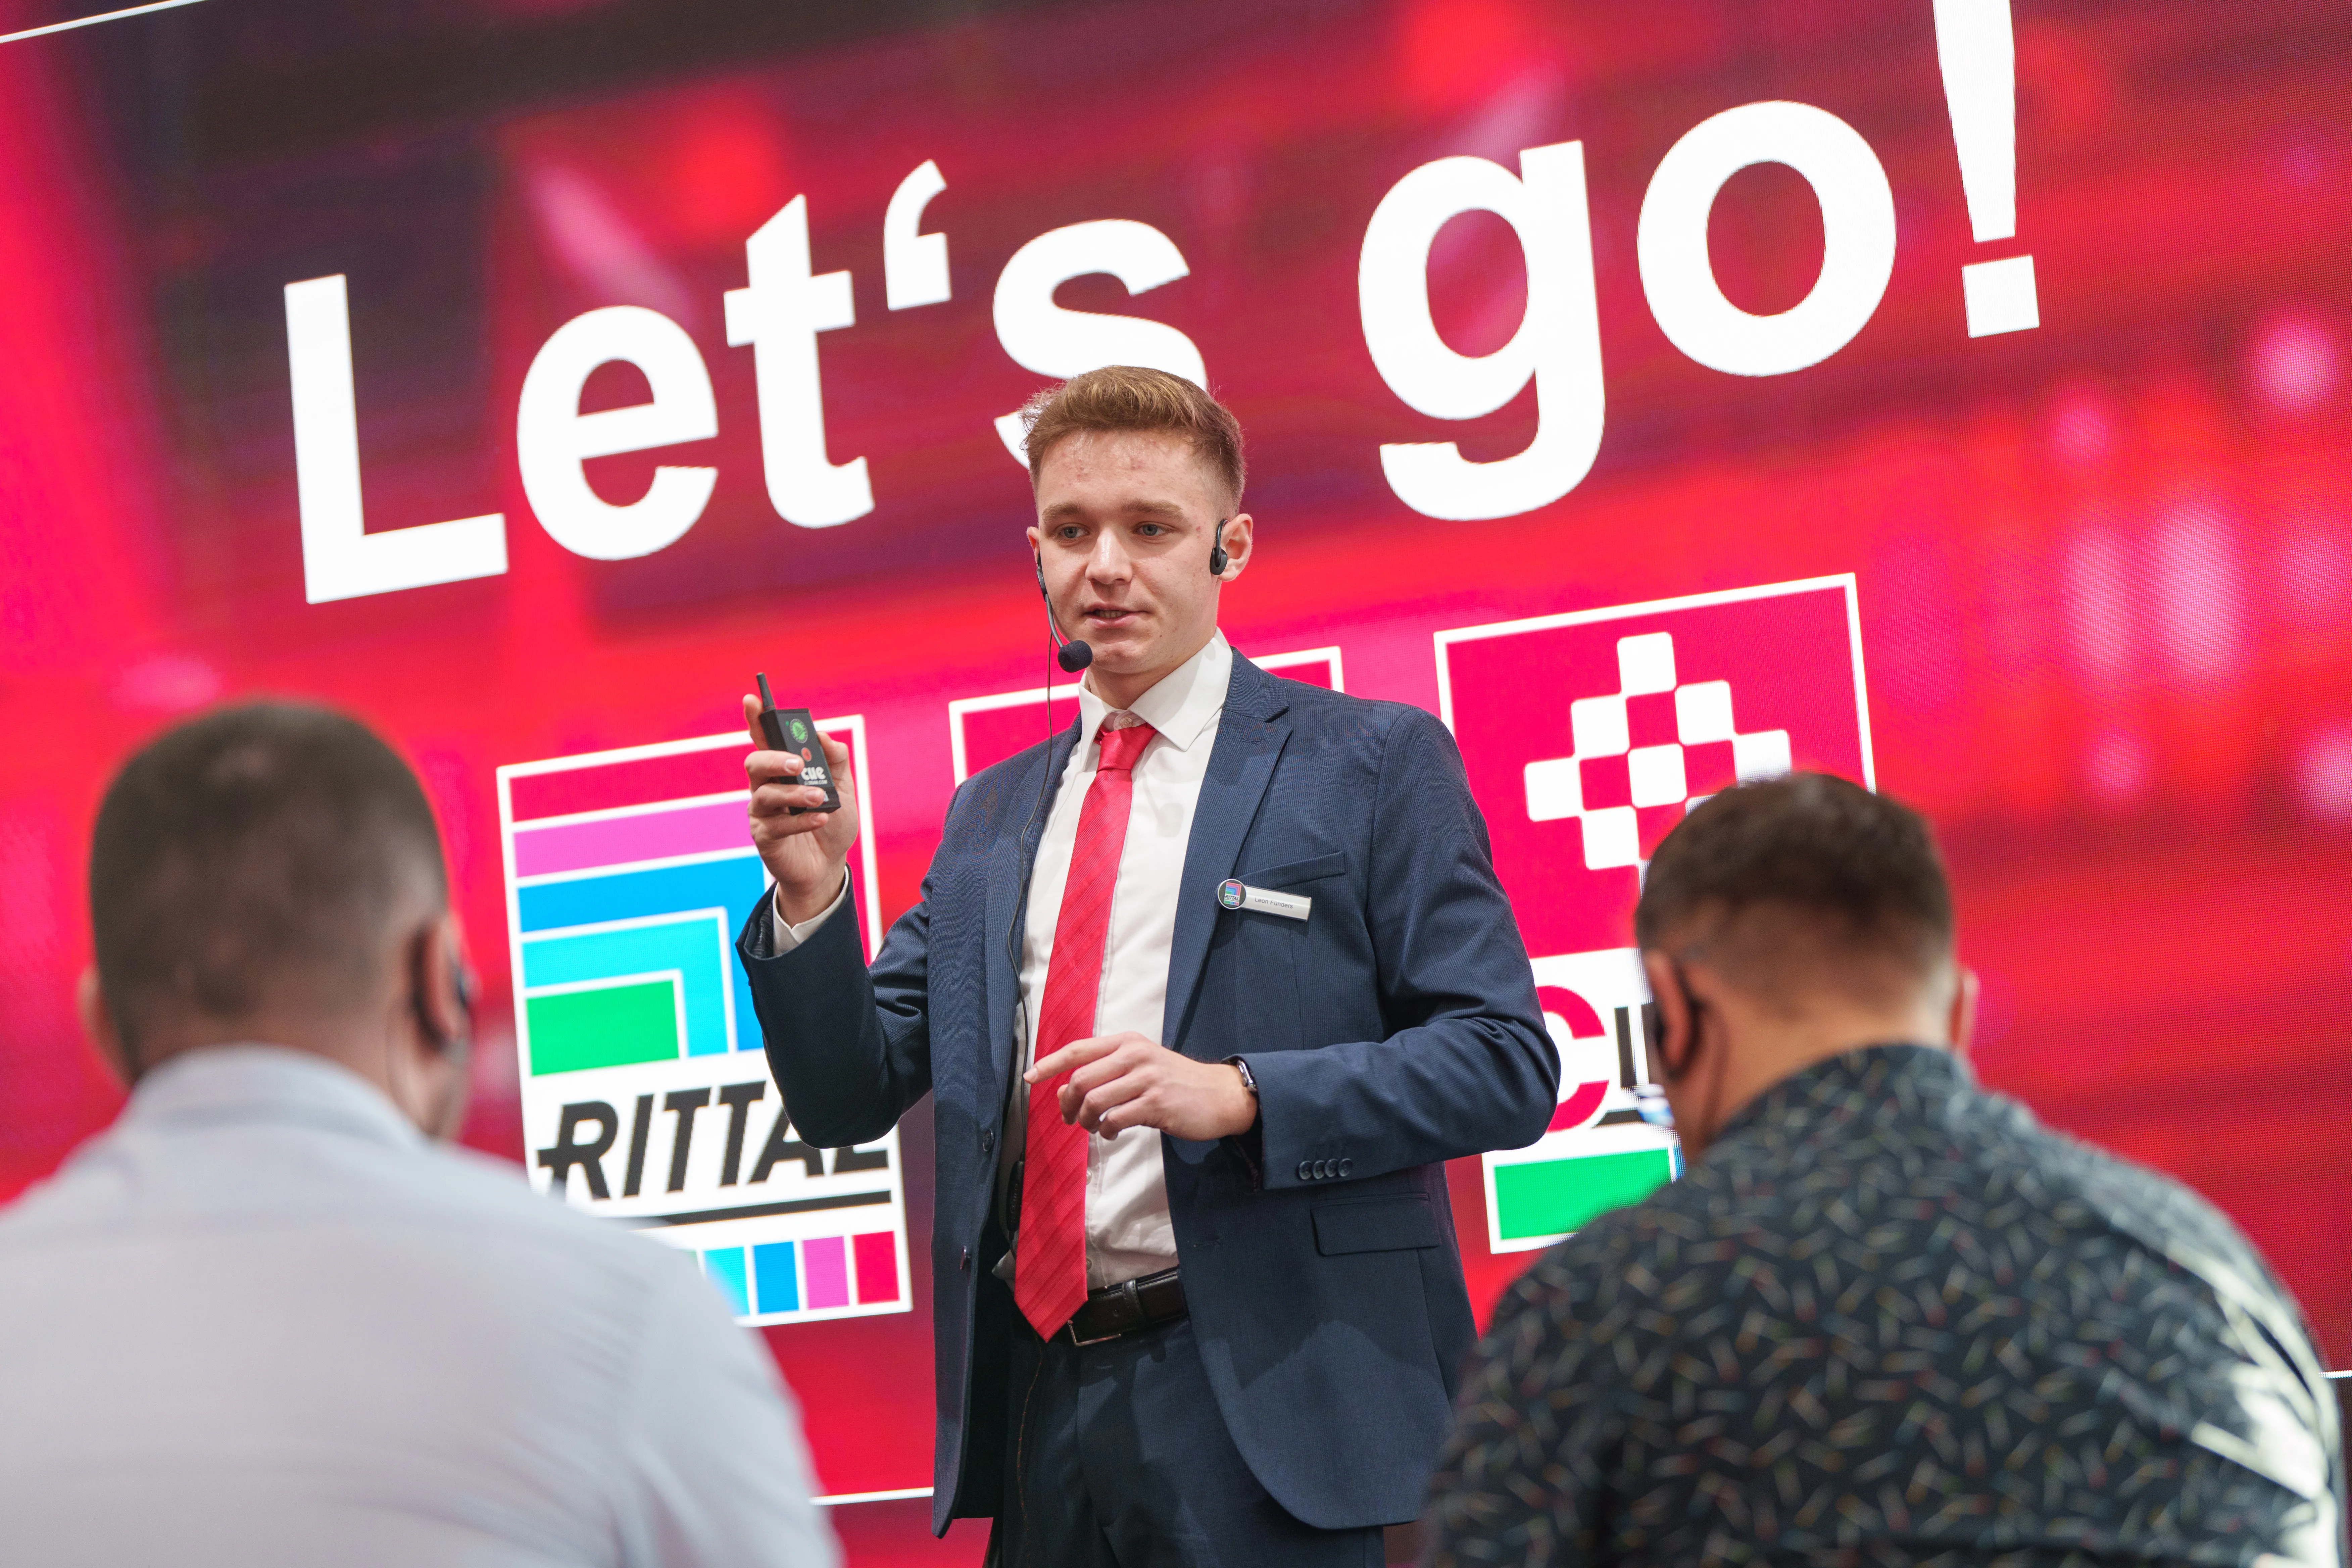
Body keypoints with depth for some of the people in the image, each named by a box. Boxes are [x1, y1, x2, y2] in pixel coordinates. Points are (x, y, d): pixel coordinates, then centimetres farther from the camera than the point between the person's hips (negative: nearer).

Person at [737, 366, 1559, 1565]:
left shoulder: (1369, 765, 1)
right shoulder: (989, 817, 16)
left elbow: (1506, 1062, -6)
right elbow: (852, 1101, 13)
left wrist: (1240, 1095, -18)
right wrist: (811, 901, -4)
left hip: (1274, 1413, -4)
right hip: (1043, 1413, 5)